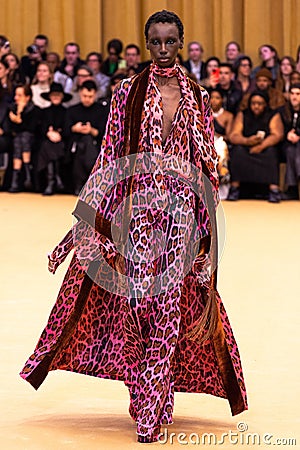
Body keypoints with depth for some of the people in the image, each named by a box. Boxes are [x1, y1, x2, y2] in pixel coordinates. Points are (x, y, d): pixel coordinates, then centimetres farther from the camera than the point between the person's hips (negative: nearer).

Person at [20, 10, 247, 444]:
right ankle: (149, 402, 10)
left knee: (170, 309, -2)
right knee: (137, 305, -3)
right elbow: (110, 157, 3)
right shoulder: (128, 91, 3)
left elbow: (208, 164, 12)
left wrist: (209, 225, 9)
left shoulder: (198, 97, 8)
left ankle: (152, 412, 4)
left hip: (182, 212, 1)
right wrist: (86, 217, -1)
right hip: (137, 209, -1)